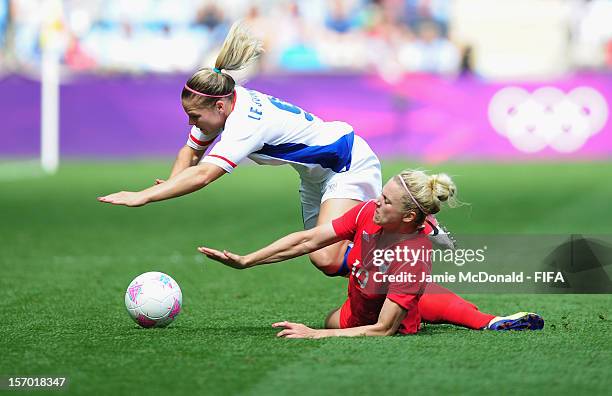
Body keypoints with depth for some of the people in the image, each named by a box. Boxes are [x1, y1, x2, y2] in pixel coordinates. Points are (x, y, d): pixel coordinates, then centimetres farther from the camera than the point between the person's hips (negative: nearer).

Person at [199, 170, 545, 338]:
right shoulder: (368, 212, -25)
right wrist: (245, 261, -21)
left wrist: (317, 335, -40)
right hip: (355, 313, 7)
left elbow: (383, 330, -38)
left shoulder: (414, 257, -40)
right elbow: (308, 240, -18)